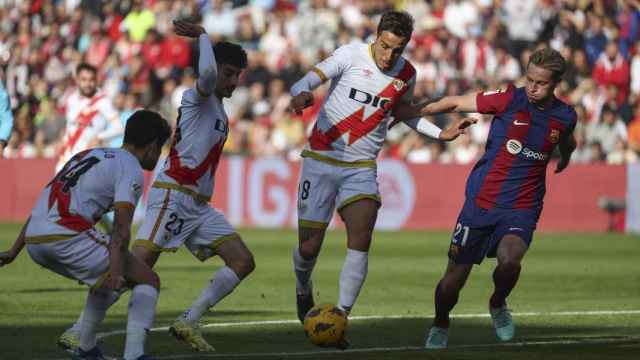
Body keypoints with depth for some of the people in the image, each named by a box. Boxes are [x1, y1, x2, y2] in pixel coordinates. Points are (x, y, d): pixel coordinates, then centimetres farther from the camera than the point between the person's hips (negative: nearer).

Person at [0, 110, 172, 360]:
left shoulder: (86, 155, 29)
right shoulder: (131, 168, 3)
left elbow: (43, 207, 30)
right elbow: (121, 227, -14)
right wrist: (116, 270, -25)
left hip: (34, 240, 8)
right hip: (67, 237, -8)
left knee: (105, 278, 31)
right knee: (148, 280, 2)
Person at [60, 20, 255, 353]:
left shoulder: (219, 111, 21)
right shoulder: (197, 97, -5)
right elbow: (207, 75, -28)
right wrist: (202, 36, -16)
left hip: (198, 205, 9)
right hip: (172, 196, -9)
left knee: (243, 261, 1)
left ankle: (188, 323, 1)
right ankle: (77, 330, -15)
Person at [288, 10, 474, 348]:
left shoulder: (406, 75, 4)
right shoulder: (351, 55, -11)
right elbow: (315, 75, -26)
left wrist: (442, 133, 13)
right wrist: (301, 94, -49)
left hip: (361, 168, 3)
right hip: (321, 161, -3)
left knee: (360, 241, -18)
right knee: (308, 247, 0)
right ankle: (304, 290, 34)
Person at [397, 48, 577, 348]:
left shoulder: (565, 117, -1)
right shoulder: (509, 100, -10)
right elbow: (456, 103, -2)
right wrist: (410, 114, -3)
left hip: (522, 208, 1)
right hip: (481, 201, -1)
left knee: (510, 261, -28)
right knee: (454, 278, 3)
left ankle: (498, 304, 6)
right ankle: (440, 327, 34)